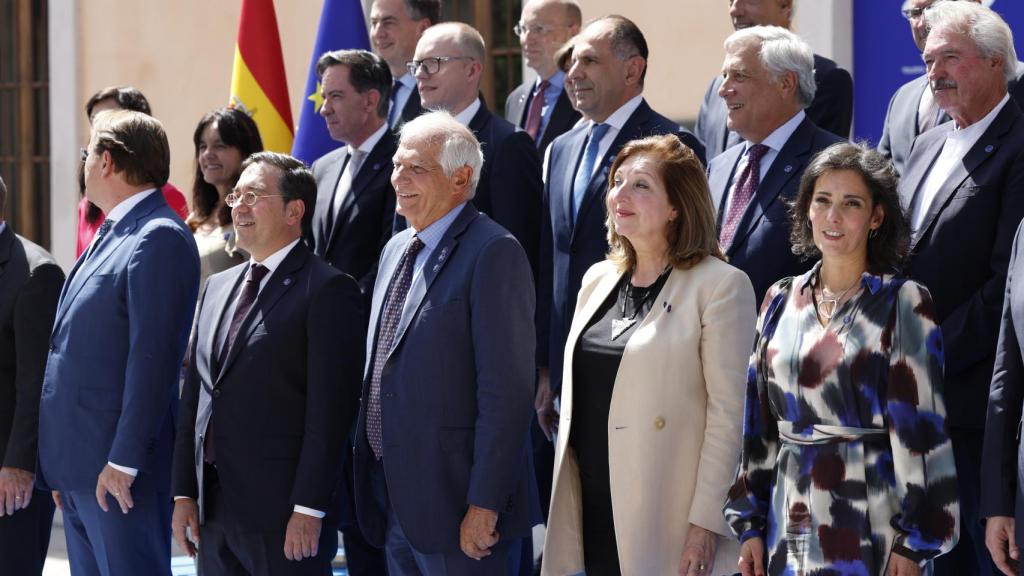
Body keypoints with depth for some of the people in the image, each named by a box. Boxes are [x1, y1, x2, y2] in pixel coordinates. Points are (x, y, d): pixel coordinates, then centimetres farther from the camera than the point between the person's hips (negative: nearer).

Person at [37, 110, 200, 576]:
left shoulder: (160, 239, -13)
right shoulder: (111, 235, 17)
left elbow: (152, 357, -20)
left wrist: (123, 462, -22)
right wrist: (63, 469, 18)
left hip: (117, 471, -10)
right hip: (78, 467, 10)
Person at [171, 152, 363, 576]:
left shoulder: (327, 290, -7)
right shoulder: (217, 287, 17)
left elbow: (330, 411, -13)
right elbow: (194, 397, 17)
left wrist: (309, 510, -17)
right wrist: (184, 493, 10)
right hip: (214, 509, 7)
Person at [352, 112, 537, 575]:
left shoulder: (493, 253, -13)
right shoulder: (396, 250, 16)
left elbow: (506, 391, -18)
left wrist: (484, 504, -21)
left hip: (455, 506, -8)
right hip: (395, 507, 8)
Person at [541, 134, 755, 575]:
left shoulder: (721, 286, -8)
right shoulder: (597, 279, 13)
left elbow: (729, 414, -12)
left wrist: (706, 522, -16)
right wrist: (563, 501, 14)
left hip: (663, 520, -6)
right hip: (590, 514, 6)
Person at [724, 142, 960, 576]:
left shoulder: (903, 303, -4)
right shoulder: (782, 301, 10)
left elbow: (920, 423, -8)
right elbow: (759, 421, 12)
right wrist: (750, 523, 8)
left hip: (868, 522, -4)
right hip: (790, 520, 4)